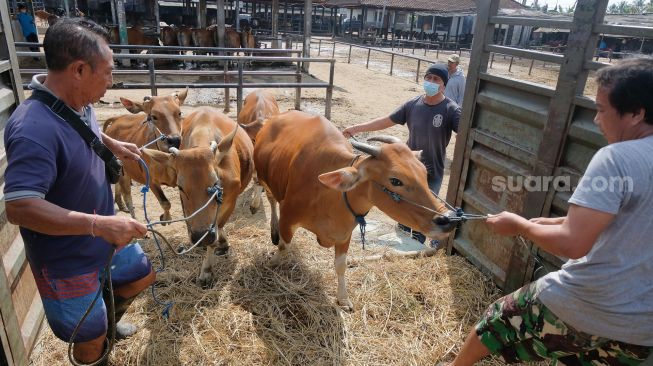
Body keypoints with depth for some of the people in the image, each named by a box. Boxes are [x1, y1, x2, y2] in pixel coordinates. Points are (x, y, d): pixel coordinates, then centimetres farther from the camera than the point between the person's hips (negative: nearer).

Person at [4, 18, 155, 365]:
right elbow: (19, 208, -38)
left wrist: (113, 144, 8)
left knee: (141, 276, 29)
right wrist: (98, 224, -42)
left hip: (103, 236, 8)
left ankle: (105, 321, 55)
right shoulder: (34, 129, -34)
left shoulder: (78, 104, -5)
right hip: (65, 259, -8)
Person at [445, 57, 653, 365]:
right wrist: (558, 222, 11)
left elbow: (572, 245, -28)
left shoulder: (616, 158, -23)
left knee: (496, 324, 19)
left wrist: (518, 225, -10)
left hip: (579, 308, -7)